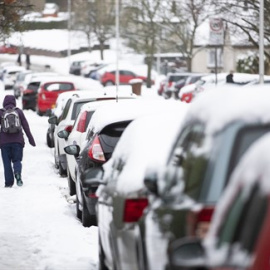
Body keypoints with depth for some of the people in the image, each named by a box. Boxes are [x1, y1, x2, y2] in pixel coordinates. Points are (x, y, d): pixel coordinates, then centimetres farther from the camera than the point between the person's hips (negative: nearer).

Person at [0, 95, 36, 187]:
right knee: (17, 160, 7)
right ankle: (17, 173, -23)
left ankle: (9, 182, 0)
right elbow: (25, 126, 5)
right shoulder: (19, 111, 6)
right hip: (17, 140, 1)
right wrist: (31, 139, 8)